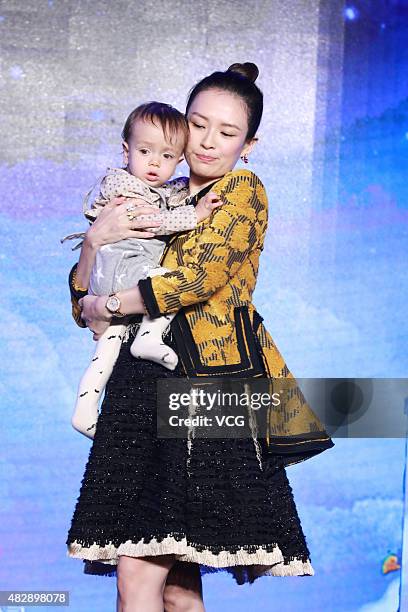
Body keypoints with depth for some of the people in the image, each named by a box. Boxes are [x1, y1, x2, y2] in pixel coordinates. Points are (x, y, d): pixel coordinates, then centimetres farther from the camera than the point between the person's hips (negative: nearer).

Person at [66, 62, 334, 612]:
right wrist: (95, 240, 0)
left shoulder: (243, 190, 4)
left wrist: (106, 308, -2)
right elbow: (83, 302, 20)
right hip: (143, 383, 6)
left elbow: (198, 278, -12)